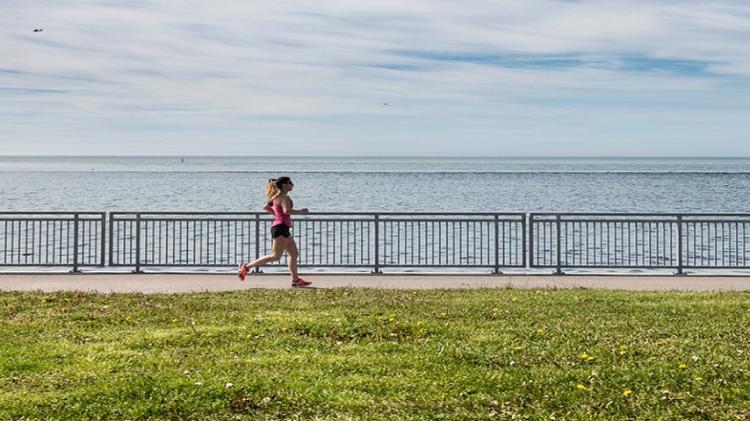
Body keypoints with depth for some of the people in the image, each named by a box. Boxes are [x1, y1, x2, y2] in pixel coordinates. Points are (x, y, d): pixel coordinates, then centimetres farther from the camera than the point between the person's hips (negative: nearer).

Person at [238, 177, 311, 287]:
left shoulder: (277, 196, 17)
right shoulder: (284, 197, -12)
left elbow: (265, 207, 23)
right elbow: (286, 210, -29)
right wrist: (300, 212, -18)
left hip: (283, 228, 11)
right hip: (281, 228, -11)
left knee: (294, 254, 12)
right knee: (275, 256, -10)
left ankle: (295, 280, 14)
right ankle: (246, 267, -9)